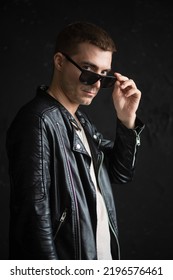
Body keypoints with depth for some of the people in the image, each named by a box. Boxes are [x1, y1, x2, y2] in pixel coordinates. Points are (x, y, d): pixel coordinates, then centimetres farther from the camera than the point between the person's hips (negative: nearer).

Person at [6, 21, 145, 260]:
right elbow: (34, 216, -22)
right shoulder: (39, 121, -19)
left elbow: (121, 174, 14)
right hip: (64, 267, -9)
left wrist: (126, 119, 0)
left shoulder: (81, 119, 9)